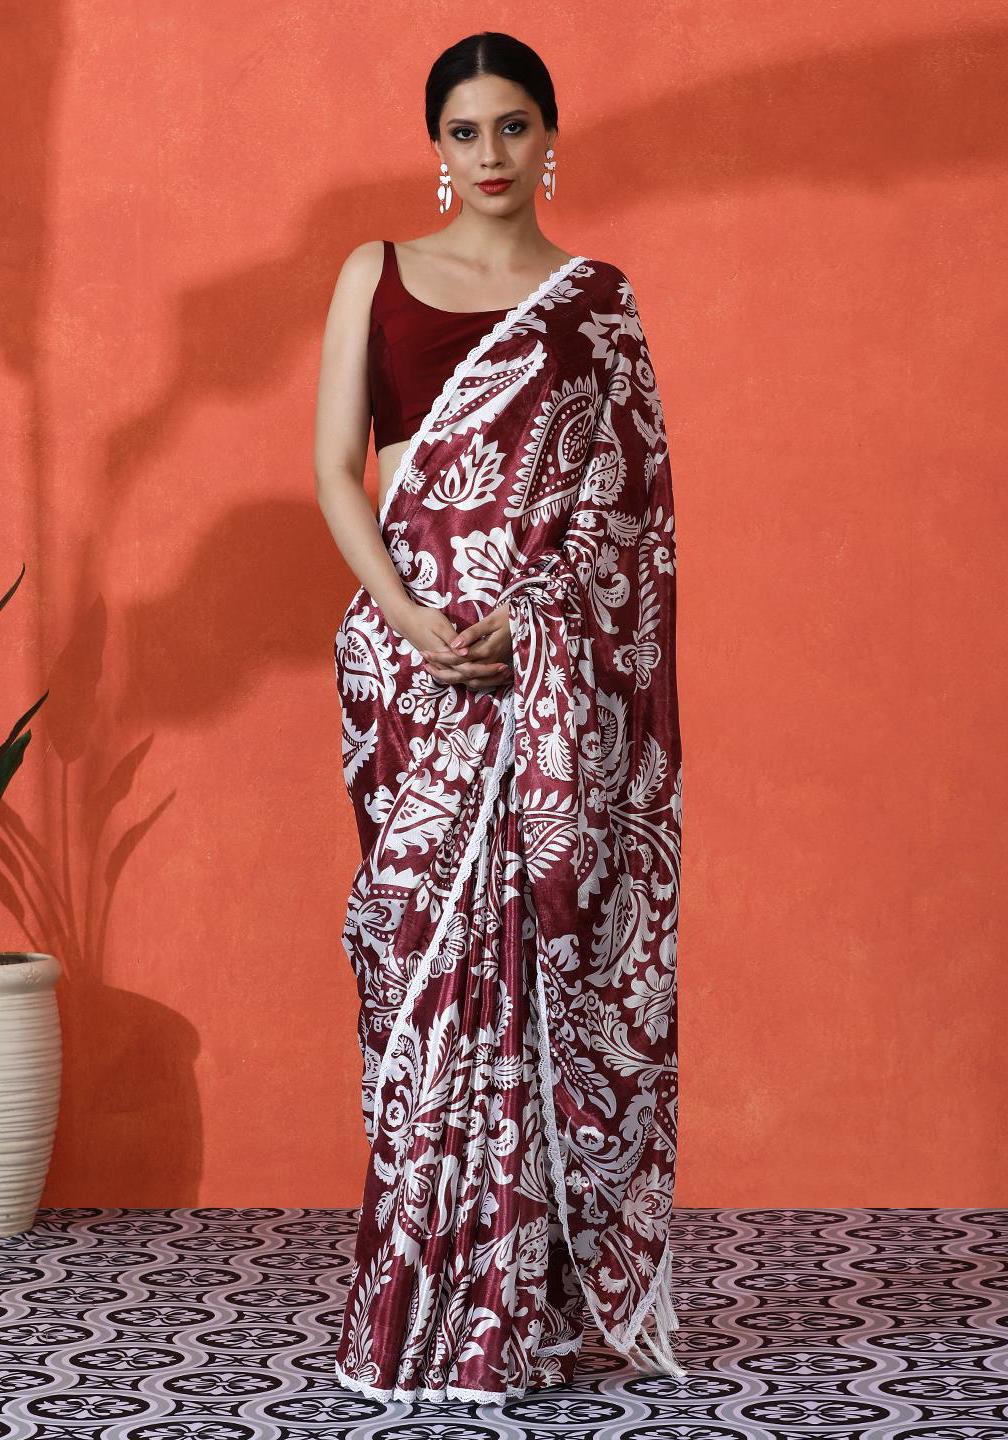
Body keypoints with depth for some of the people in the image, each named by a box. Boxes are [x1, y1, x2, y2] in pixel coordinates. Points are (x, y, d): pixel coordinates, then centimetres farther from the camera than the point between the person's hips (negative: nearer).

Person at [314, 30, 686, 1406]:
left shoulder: (599, 301, 9)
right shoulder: (377, 274, 11)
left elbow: (625, 504, 3)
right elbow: (336, 470, 4)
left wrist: (520, 621, -13)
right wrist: (407, 619, -11)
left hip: (554, 664, -1)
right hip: (409, 650, 1)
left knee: (541, 943, -3)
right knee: (420, 946, -1)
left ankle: (528, 1304, 6)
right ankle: (419, 1304, 7)